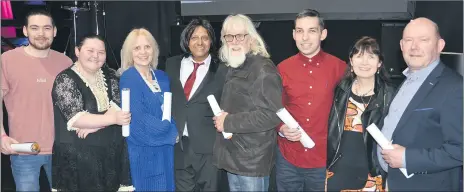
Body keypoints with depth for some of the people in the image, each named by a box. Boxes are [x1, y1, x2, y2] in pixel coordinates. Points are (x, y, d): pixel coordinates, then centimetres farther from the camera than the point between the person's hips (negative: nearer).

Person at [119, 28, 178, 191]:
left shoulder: (162, 77, 9)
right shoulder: (128, 79, -10)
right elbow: (138, 119, -18)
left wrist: (172, 131, -8)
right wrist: (170, 132, -10)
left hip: (165, 149, 6)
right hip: (143, 152, -6)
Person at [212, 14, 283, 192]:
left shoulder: (264, 69, -15)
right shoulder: (233, 68, 13)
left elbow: (272, 114, -24)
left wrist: (228, 122, -18)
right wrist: (222, 117, 2)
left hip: (252, 161, -8)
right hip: (233, 157, 8)